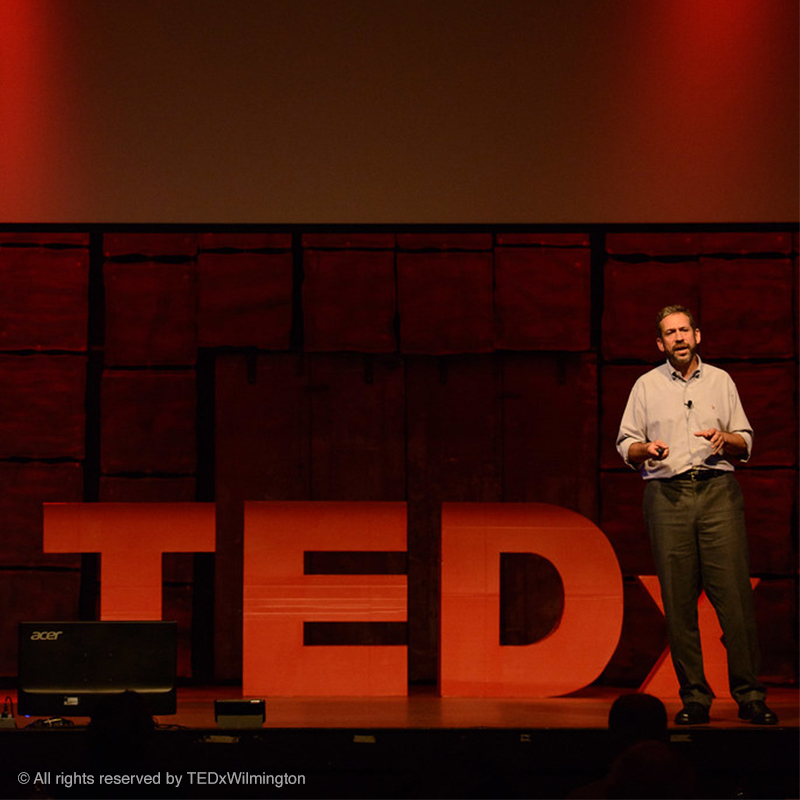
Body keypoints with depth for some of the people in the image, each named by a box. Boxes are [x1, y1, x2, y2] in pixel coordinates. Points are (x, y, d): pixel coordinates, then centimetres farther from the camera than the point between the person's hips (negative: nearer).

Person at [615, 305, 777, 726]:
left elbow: (745, 444, 16)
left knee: (734, 594, -9)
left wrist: (726, 438, -5)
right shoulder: (646, 386, 13)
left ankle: (749, 695, -6)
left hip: (717, 490, 0)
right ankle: (694, 698, 1)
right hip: (667, 495, 0)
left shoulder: (721, 381, 15)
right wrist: (646, 449, -8)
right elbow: (626, 445, 13)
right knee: (678, 600, -4)